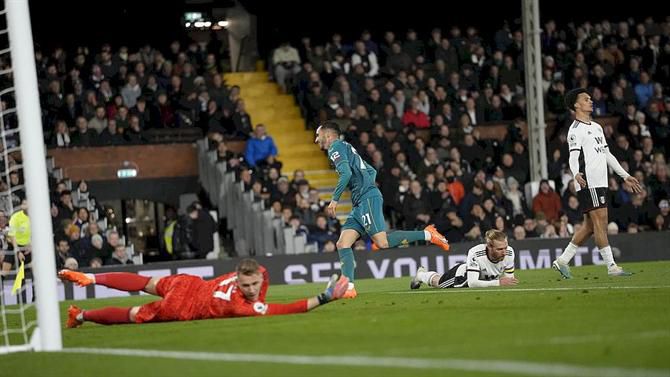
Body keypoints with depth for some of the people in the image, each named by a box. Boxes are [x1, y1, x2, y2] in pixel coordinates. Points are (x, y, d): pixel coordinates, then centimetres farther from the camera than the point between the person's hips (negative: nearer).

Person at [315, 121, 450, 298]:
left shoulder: (336, 147, -2)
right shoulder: (346, 148, 27)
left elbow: (346, 173, -18)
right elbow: (371, 171, 30)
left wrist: (335, 199, -13)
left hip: (367, 198, -10)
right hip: (359, 204, 10)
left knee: (382, 242, -18)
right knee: (342, 244, 0)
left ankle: (427, 234, -9)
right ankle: (348, 287, -8)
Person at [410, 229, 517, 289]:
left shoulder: (509, 252, -35)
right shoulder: (475, 253, -48)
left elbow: (509, 278, -23)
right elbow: (472, 283, -51)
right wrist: (498, 282, -59)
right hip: (463, 273, -5)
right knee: (437, 282, 27)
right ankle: (421, 274, 63)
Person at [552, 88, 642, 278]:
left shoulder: (597, 127, 23)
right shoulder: (576, 129, -6)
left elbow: (607, 154, 28)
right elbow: (573, 156, -17)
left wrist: (625, 176, 25)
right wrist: (576, 174, -38)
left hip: (600, 184, 9)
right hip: (589, 183, -9)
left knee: (590, 226, 7)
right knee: (600, 221, -11)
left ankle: (562, 261, 13)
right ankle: (611, 266, -11)